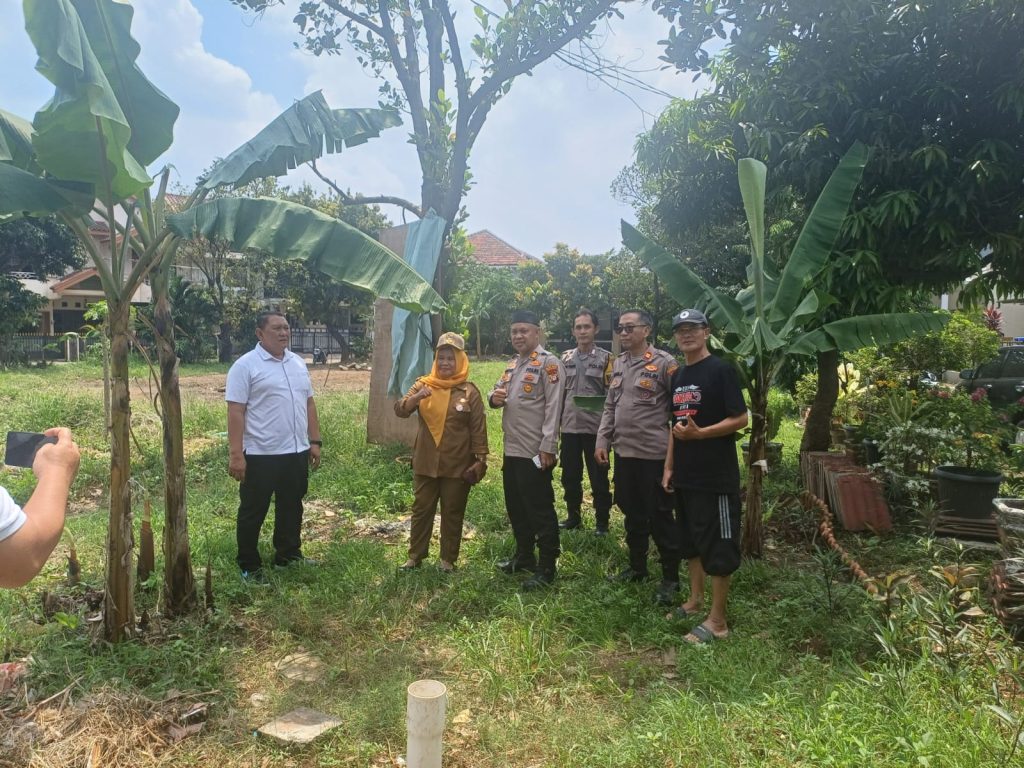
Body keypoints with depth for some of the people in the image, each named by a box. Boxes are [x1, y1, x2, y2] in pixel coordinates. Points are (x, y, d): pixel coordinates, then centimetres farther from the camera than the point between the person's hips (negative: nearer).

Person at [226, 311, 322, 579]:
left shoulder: (298, 363, 9)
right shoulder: (246, 365, -10)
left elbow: (309, 404, 15)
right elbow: (235, 412, -14)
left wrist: (314, 441, 11)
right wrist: (235, 454, -18)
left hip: (297, 452, 6)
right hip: (260, 455, -6)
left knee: (291, 507, 18)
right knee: (253, 512, 8)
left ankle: (288, 555, 34)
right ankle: (249, 566, 21)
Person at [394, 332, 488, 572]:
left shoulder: (469, 391, -6)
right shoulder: (423, 384, 0)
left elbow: (478, 429, -4)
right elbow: (400, 410, -9)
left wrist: (480, 460, -8)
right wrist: (416, 397, -28)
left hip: (457, 466, -2)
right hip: (425, 463, 2)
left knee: (452, 514, 10)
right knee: (421, 510, 13)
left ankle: (448, 559, 25)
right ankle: (415, 556, 27)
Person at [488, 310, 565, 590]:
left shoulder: (548, 363, -11)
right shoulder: (512, 364, 15)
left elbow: (553, 407, -17)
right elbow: (497, 392, 24)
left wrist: (548, 447, -21)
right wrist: (494, 397, -1)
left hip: (535, 451, -9)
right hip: (511, 449, 9)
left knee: (540, 510, 0)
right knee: (516, 507, 19)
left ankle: (546, 567, 10)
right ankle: (524, 556, 34)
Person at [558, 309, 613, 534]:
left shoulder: (606, 358, -1)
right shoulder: (566, 358, 9)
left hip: (596, 427, -4)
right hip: (569, 427, 4)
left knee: (599, 478, 5)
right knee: (569, 476, 13)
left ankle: (602, 521, 18)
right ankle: (573, 516, 29)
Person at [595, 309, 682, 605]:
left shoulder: (664, 363, -11)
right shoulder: (618, 364, 11)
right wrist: (603, 440, 8)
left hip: (654, 453, -7)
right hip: (624, 452, 7)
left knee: (660, 516, 3)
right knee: (632, 513, 18)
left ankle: (670, 577, 18)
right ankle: (637, 566, 34)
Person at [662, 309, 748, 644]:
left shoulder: (721, 370, -10)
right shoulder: (678, 376, 14)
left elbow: (740, 419, -15)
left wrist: (699, 434, -25)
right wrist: (669, 467, 14)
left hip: (716, 476, -8)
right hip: (685, 475, 8)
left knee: (718, 545, -1)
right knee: (691, 539, 17)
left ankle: (717, 620, 8)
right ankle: (695, 600, 32)